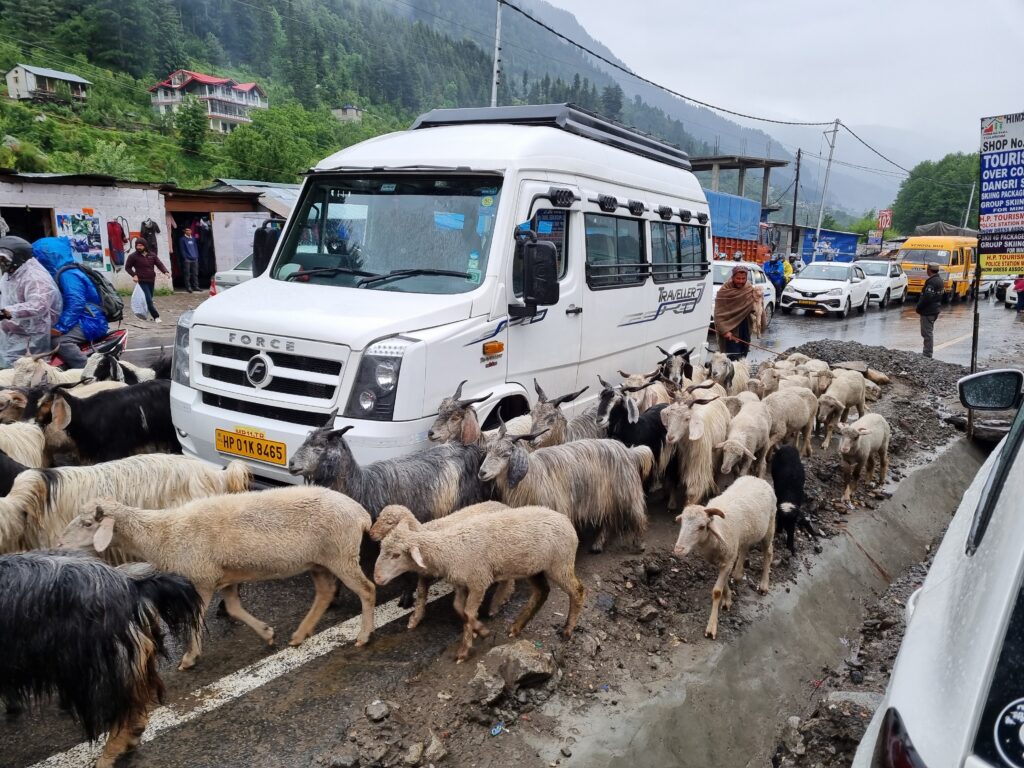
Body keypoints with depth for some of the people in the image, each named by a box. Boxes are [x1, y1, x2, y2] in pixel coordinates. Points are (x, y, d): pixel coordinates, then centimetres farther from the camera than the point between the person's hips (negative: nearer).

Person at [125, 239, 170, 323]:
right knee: (149, 300, -12)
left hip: (151, 281, 5)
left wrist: (165, 271, -15)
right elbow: (127, 267, 5)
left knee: (149, 299, 14)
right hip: (142, 281, -5)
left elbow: (159, 264, 4)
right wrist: (134, 275, -12)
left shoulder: (152, 255, 8)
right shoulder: (133, 256, -2)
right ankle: (156, 317, -13)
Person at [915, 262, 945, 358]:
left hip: (928, 311, -10)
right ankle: (927, 352, 27)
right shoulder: (940, 280, 11)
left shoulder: (931, 282, -22)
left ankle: (927, 354, -3)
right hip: (935, 310, 10)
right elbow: (941, 295, 19)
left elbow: (927, 297, -25)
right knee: (929, 332, 18)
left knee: (927, 333, -5)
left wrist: (919, 307, -14)